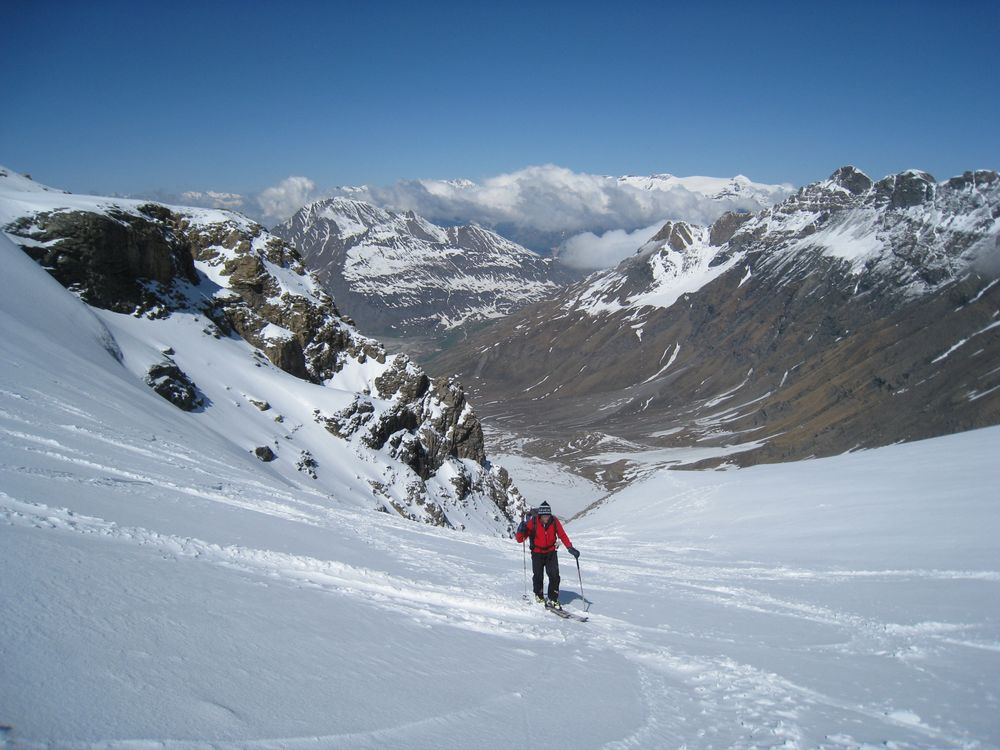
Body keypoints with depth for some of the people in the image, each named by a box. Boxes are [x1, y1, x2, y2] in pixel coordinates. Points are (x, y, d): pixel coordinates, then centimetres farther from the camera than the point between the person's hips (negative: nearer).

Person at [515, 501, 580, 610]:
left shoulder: (554, 521, -15)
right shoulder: (532, 522, -20)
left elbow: (563, 535, 0)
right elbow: (519, 539, -17)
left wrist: (570, 548, -8)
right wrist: (521, 531, -37)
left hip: (551, 552, 2)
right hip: (537, 553, -1)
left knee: (554, 576, -8)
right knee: (538, 576, -1)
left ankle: (553, 600, 4)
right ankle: (539, 597, 26)